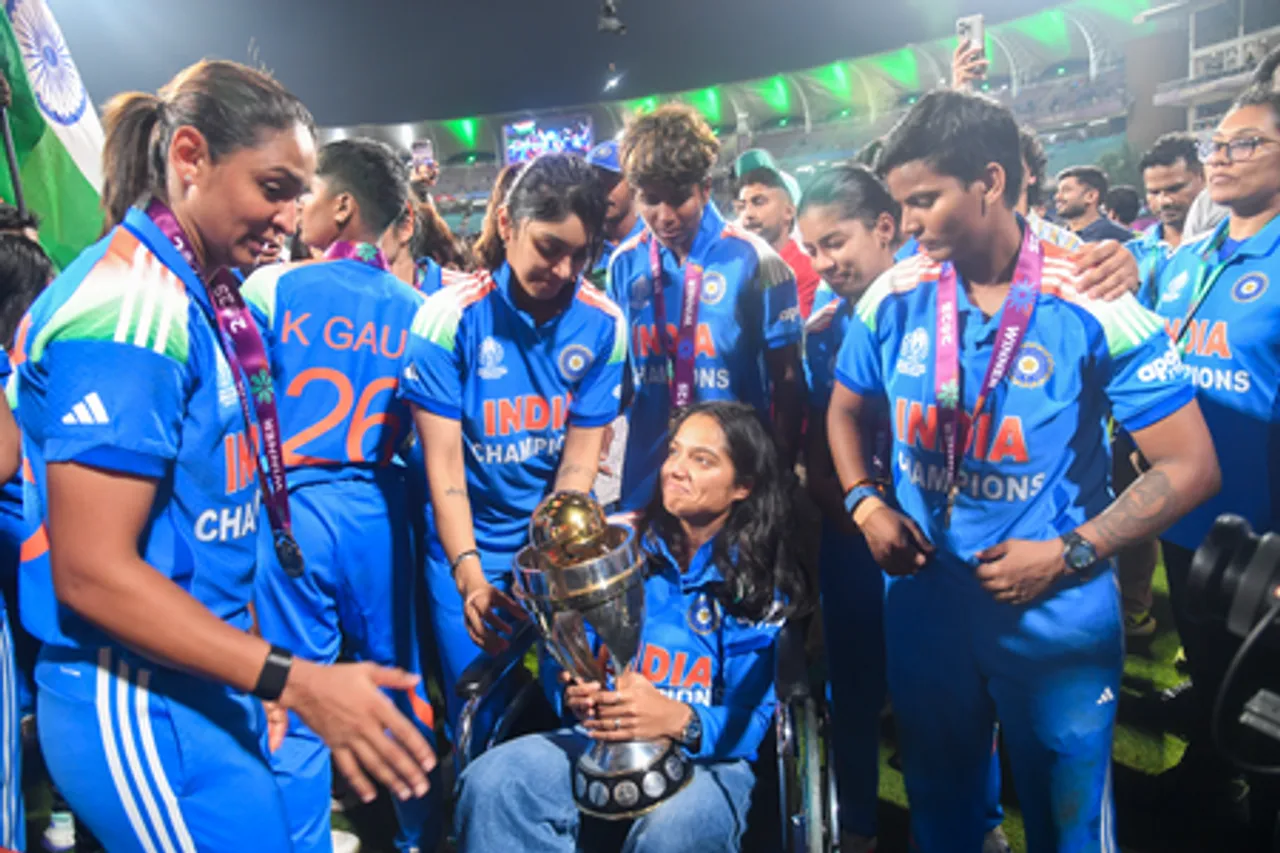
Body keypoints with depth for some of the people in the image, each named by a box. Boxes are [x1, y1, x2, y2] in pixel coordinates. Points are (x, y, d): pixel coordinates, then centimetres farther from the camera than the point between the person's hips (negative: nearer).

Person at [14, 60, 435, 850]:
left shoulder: (197, 295, 6)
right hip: (142, 706, -8)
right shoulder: (129, 306, -21)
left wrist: (257, 671, 15)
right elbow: (92, 571, -23)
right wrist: (299, 682, -24)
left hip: (204, 685, 8)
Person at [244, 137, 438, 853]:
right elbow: (424, 426, 6)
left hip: (293, 503, -3)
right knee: (400, 683, 18)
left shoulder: (275, 285, -7)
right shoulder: (417, 308, 1)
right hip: (379, 506, 3)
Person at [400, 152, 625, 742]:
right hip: (467, 546, -2)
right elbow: (444, 466, -14)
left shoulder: (602, 325, -8)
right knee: (480, 720, 5)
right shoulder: (450, 317, -14)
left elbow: (578, 464, -8)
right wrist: (470, 578, -22)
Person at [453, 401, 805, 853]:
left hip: (709, 757, -3)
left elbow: (749, 721, -8)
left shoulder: (762, 584, 1)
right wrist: (576, 690, -15)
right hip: (603, 738, 3)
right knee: (490, 783, -24)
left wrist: (679, 719, -28)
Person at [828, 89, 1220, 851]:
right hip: (923, 604, 3)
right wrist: (865, 503, -5)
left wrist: (1069, 556, -18)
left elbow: (1190, 467, -10)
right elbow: (846, 411, 12)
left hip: (1057, 614, -2)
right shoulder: (895, 298, -4)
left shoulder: (1094, 305, -15)